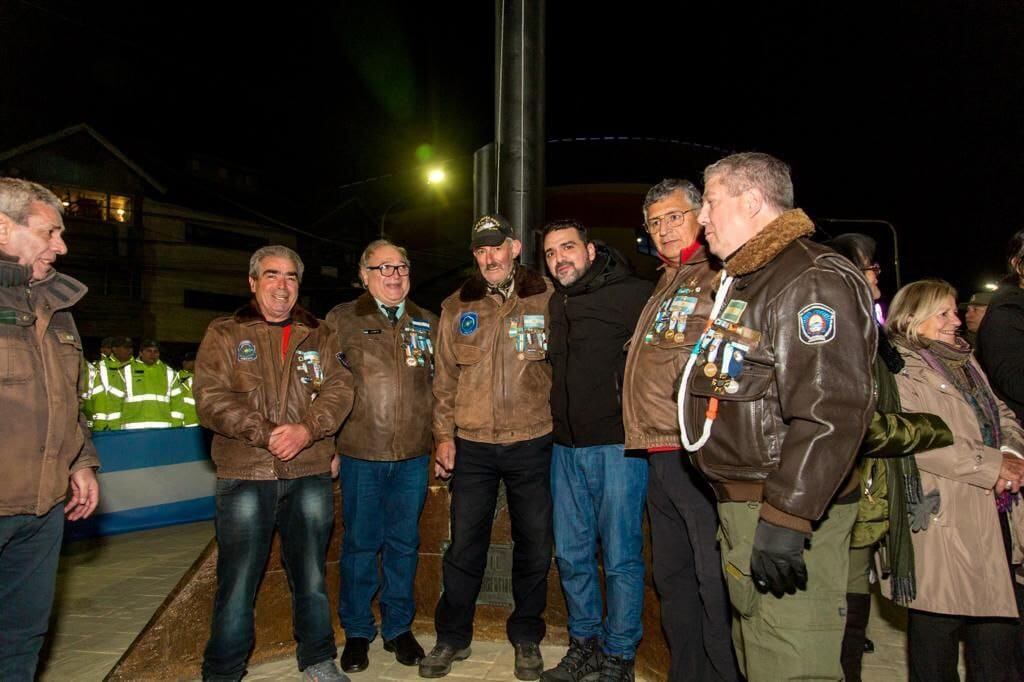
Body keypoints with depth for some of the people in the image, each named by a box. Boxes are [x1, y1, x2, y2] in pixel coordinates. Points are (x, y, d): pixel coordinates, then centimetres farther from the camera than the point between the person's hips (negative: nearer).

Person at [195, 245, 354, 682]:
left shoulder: (320, 337, 12)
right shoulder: (224, 334, 5)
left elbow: (339, 389, 1)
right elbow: (211, 399, -7)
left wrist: (307, 428, -17)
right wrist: (264, 433, -18)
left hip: (310, 474, 2)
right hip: (244, 475, -2)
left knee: (311, 575, 14)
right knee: (237, 580, 5)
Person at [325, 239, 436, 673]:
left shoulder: (427, 323, 10)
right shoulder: (342, 320, 1)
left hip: (413, 457, 2)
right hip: (361, 454, -2)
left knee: (404, 544, 12)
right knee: (360, 544, 8)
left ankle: (399, 628, 28)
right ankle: (357, 631, 26)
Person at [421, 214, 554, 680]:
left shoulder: (547, 298, 0)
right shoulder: (456, 308, 6)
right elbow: (445, 379, 9)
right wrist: (444, 435, 3)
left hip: (532, 443, -1)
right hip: (472, 446, 1)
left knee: (534, 545, 10)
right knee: (464, 546, 9)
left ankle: (526, 638, 30)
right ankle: (452, 637, 28)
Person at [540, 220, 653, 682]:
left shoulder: (631, 294, -10)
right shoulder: (556, 304, 12)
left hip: (617, 444, -7)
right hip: (567, 447, 7)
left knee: (621, 557, 5)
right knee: (571, 555, 14)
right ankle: (584, 645, 32)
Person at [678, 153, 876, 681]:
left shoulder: (814, 281, -15)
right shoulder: (742, 281, 17)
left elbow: (831, 413, -24)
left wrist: (784, 519, -25)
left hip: (789, 514, -10)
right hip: (739, 502, 10)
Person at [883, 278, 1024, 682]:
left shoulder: (964, 361, 18)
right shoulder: (899, 369, -9)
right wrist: (991, 465, -17)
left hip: (990, 511, 8)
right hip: (941, 516, -8)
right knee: (939, 615, 2)